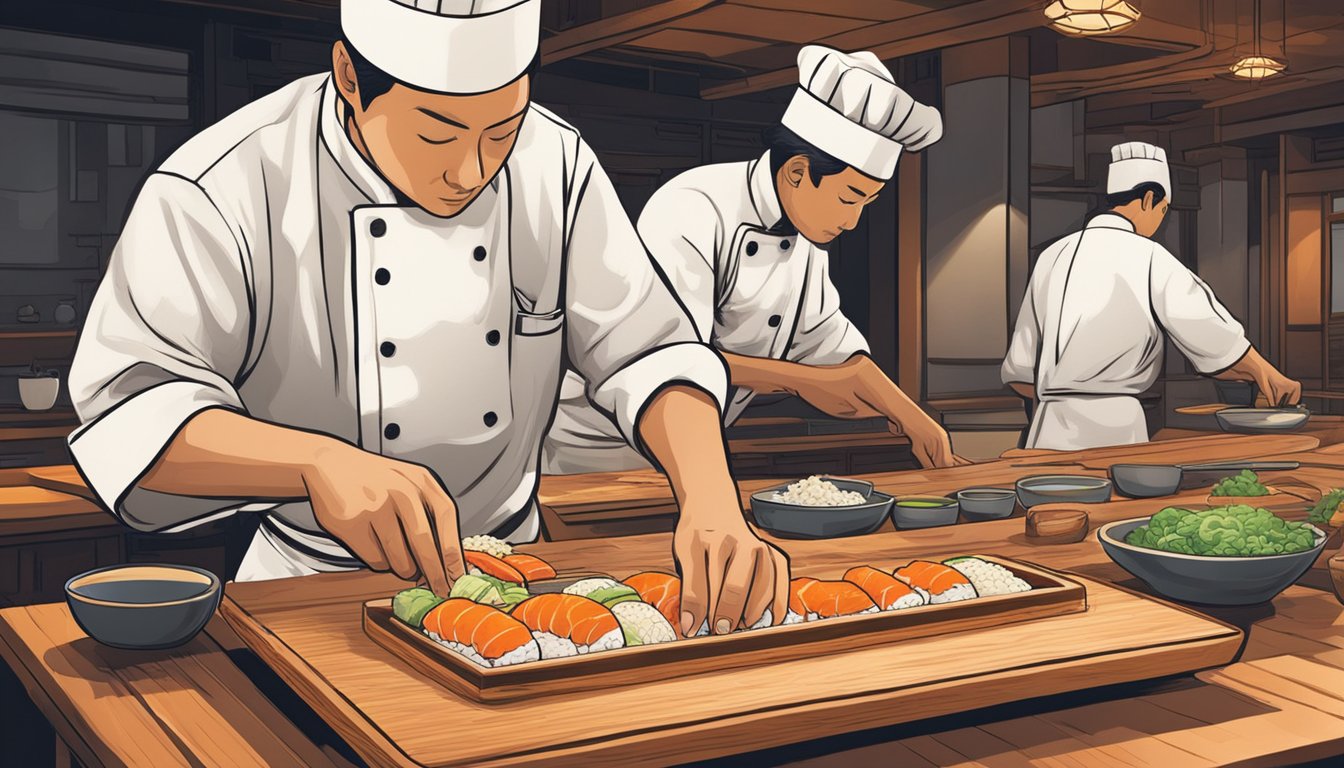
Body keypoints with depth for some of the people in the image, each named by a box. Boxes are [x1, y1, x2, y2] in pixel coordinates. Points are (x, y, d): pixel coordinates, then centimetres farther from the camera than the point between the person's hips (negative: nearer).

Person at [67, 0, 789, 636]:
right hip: (314, 591, -3)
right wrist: (318, 462, -41)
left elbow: (647, 351, -8)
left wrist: (713, 503, -26)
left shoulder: (557, 166, -7)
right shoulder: (227, 187, -19)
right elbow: (131, 403, -23)